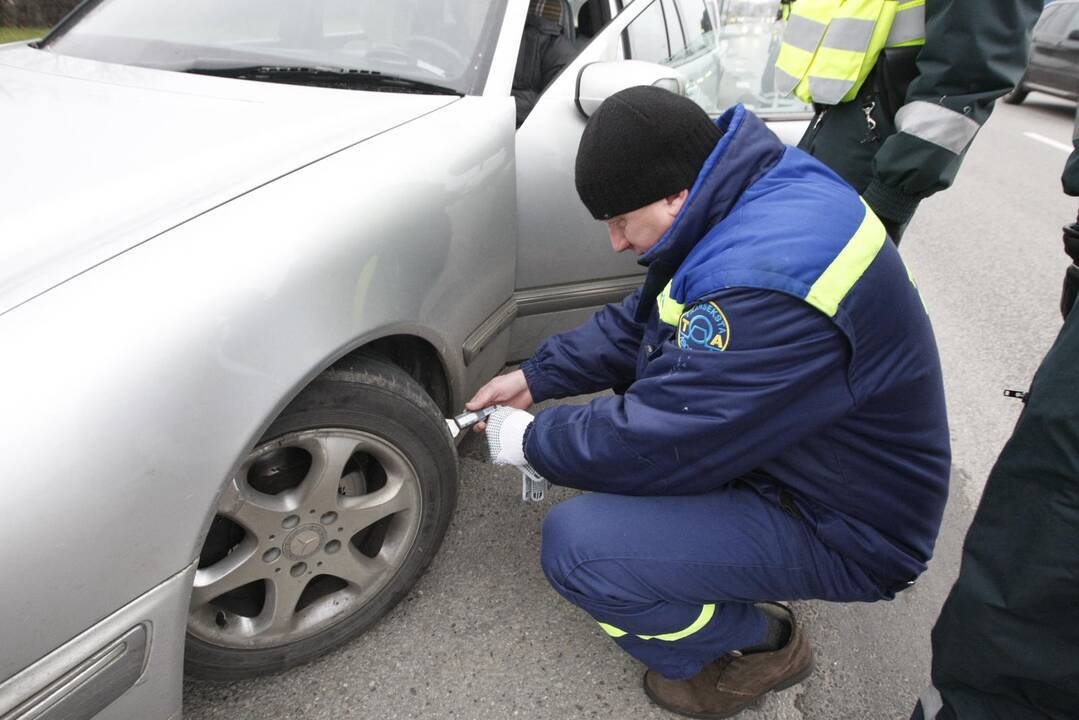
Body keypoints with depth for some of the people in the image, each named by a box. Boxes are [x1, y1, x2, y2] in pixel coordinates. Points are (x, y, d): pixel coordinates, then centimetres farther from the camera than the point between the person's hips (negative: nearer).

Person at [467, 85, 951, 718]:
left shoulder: (766, 279, -35)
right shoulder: (755, 195, -2)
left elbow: (650, 443, -29)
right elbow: (640, 321, 8)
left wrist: (532, 442, -11)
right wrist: (537, 377, 3)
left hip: (843, 530, -9)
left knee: (576, 546, -23)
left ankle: (760, 646, 4)